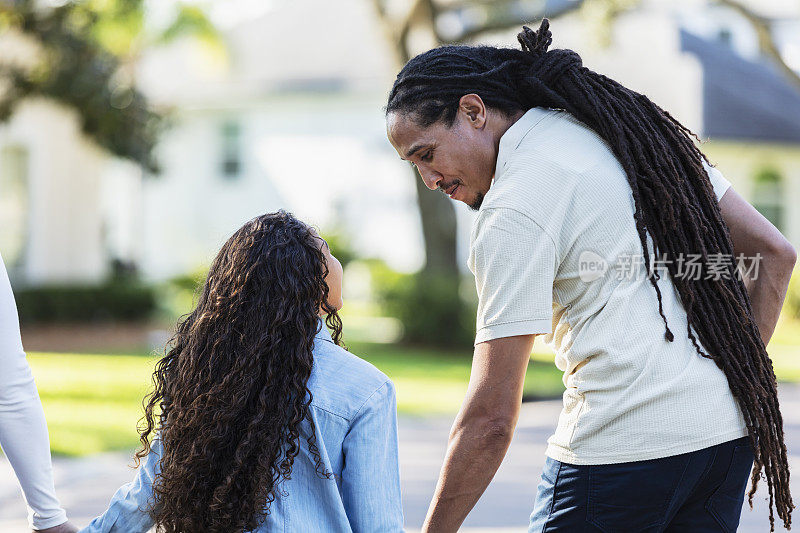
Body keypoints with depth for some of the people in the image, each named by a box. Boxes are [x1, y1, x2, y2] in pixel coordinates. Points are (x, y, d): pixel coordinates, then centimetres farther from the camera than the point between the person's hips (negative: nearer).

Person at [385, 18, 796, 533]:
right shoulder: (631, 128, 14)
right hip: (727, 431, 8)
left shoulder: (513, 209, -10)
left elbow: (492, 417, -12)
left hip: (622, 443, -8)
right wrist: (735, 378, 15)